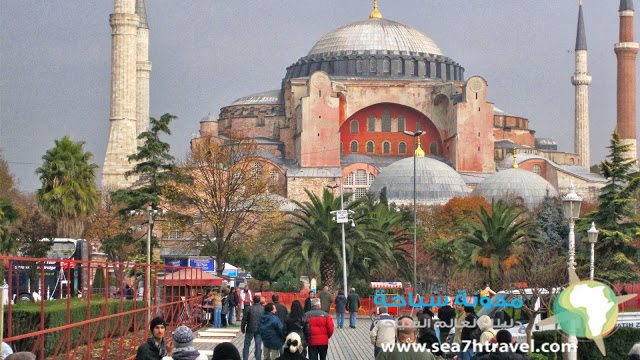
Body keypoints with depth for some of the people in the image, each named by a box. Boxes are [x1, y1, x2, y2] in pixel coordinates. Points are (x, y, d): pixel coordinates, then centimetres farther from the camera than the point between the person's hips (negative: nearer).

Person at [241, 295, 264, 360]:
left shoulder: (248, 308, -7)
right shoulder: (263, 309, 0)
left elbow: (244, 319, -4)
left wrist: (242, 329, 7)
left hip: (250, 330, -2)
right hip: (260, 330, 2)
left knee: (247, 345, 10)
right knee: (258, 346, 6)